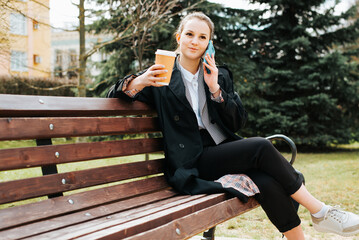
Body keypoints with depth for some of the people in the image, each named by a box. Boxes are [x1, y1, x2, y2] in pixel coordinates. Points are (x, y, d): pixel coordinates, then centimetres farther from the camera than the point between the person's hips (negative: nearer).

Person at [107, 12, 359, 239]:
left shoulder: (220, 75, 13)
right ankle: (320, 211, -16)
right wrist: (137, 82, -24)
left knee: (269, 183, -29)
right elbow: (116, 94, -2)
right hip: (194, 163, -4)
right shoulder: (163, 76, 3)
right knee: (261, 147, -28)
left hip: (226, 150, 4)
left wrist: (215, 89, -8)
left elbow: (238, 122, 6)